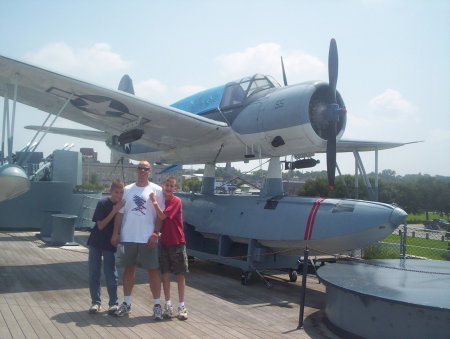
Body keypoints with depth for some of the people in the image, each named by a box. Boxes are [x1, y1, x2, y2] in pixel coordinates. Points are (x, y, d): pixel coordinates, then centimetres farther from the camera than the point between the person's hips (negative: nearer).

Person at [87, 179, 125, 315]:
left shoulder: (123, 206, -4)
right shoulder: (103, 204, -10)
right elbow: (100, 225, -14)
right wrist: (114, 211, -22)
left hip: (110, 244, 0)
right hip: (96, 242, 0)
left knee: (110, 274, -1)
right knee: (94, 273, 4)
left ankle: (113, 303, 8)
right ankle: (95, 302, 15)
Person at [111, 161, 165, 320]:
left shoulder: (157, 190, 0)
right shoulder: (127, 190, 9)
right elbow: (120, 213, 10)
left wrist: (155, 234, -11)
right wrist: (115, 233, 3)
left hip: (148, 238, -3)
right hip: (128, 237, 3)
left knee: (153, 270, 1)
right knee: (128, 269, 11)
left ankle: (157, 305, 11)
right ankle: (126, 303, 23)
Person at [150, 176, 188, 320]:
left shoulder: (176, 201, -9)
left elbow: (162, 216, -20)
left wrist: (155, 202, -19)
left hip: (177, 243, -4)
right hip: (164, 242, 5)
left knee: (180, 274, 3)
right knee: (165, 274, 7)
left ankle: (181, 306, 11)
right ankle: (168, 304, 16)